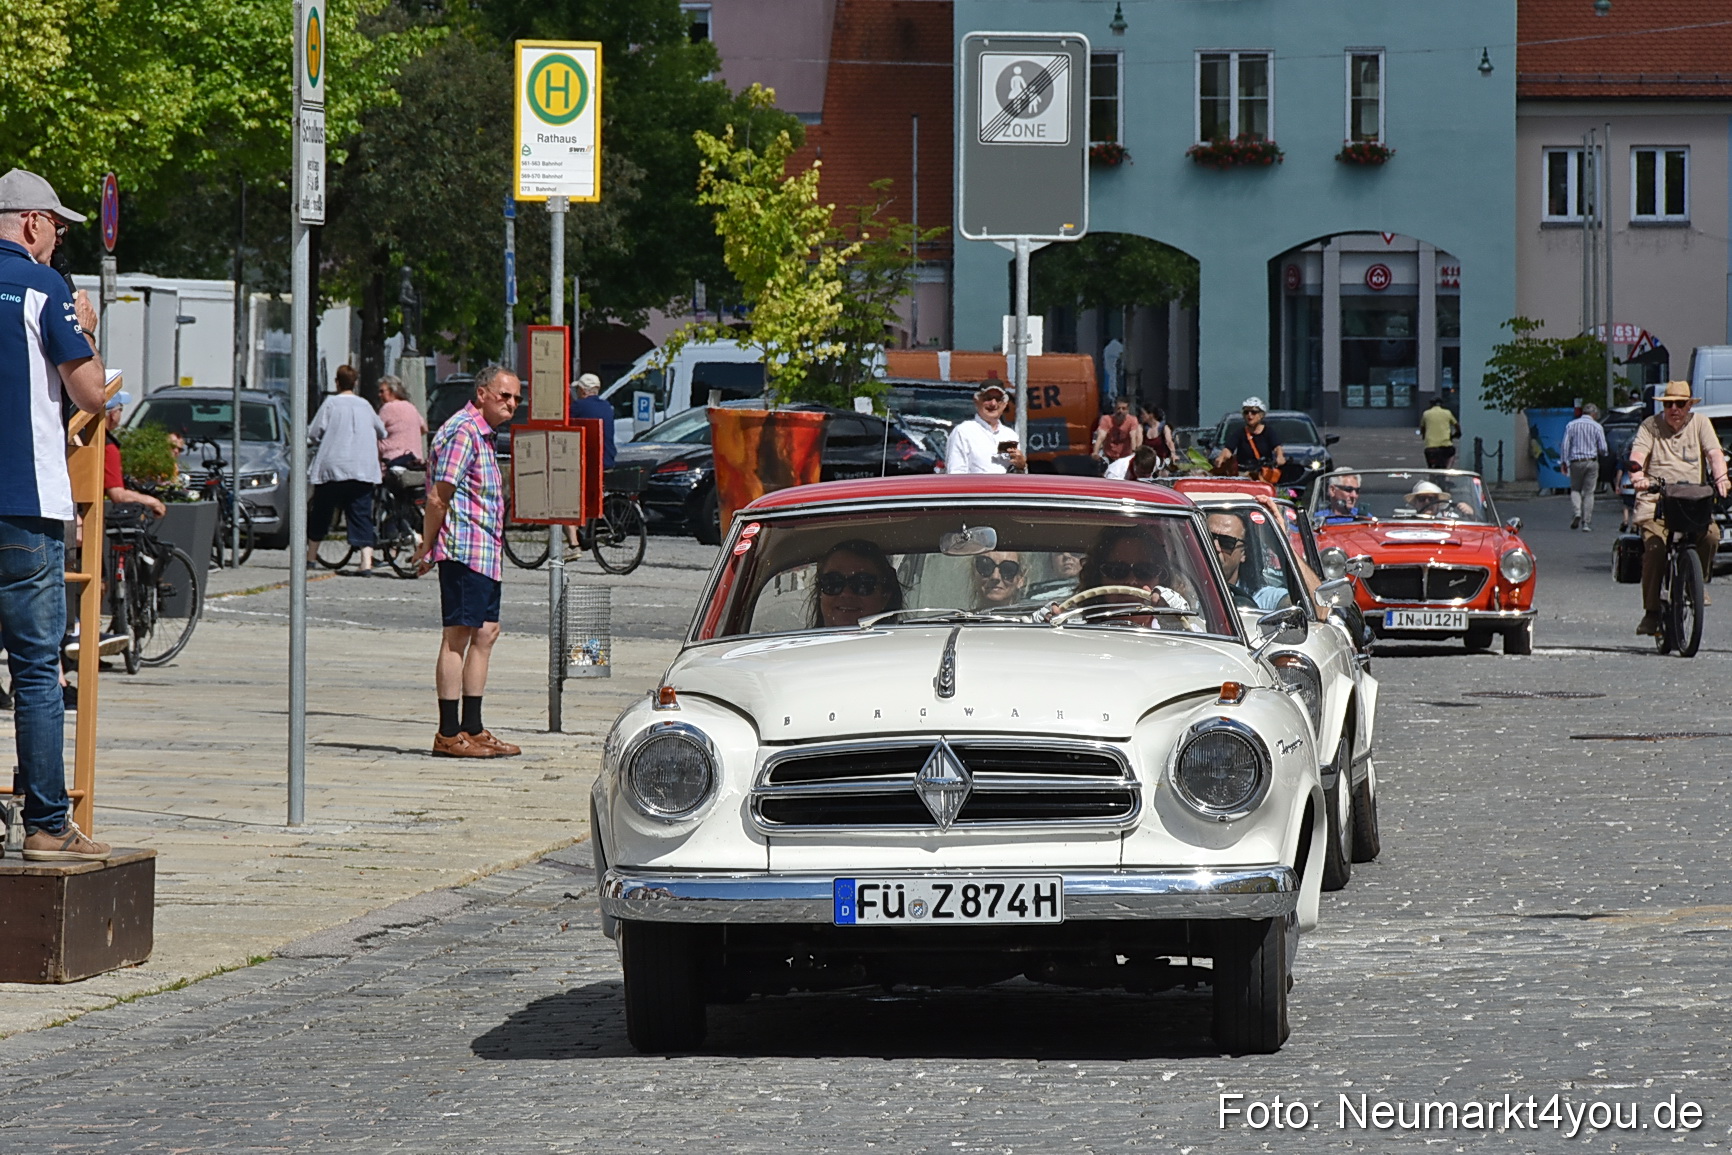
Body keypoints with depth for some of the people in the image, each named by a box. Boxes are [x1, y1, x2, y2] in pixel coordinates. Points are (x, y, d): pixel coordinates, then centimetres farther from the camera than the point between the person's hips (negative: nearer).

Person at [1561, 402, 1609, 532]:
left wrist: (1565, 462, 3)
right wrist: (1603, 453, 22)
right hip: (1591, 462, -1)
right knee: (1589, 492, 4)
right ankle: (1586, 523, 0)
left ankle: (1576, 513, -11)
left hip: (1576, 462, 1)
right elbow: (1603, 449, -1)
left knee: (1575, 489, 14)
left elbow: (1565, 445, -1)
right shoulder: (1596, 427, -1)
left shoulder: (1571, 425, 3)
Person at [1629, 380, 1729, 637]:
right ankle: (1651, 613, -18)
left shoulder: (1700, 423, 14)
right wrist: (1638, 477, -26)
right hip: (1656, 500, -2)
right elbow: (1637, 456, -3)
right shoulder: (1650, 426, 10)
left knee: (1711, 535, -25)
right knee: (1654, 546, -24)